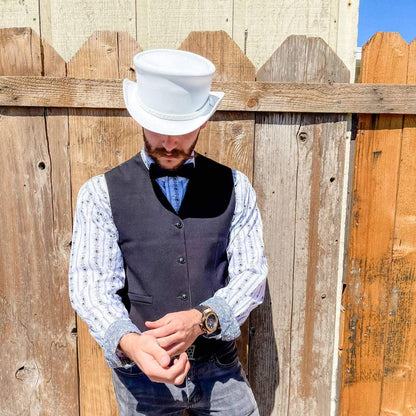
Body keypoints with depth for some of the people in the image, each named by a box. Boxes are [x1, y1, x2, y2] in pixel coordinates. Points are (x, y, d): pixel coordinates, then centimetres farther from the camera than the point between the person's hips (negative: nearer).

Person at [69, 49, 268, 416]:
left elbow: (251, 272, -6)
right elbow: (92, 284, -11)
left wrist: (202, 319, -22)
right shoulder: (101, 193, -6)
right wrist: (128, 342, -29)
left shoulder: (234, 187, -2)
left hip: (220, 368, 2)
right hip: (140, 370, -1)